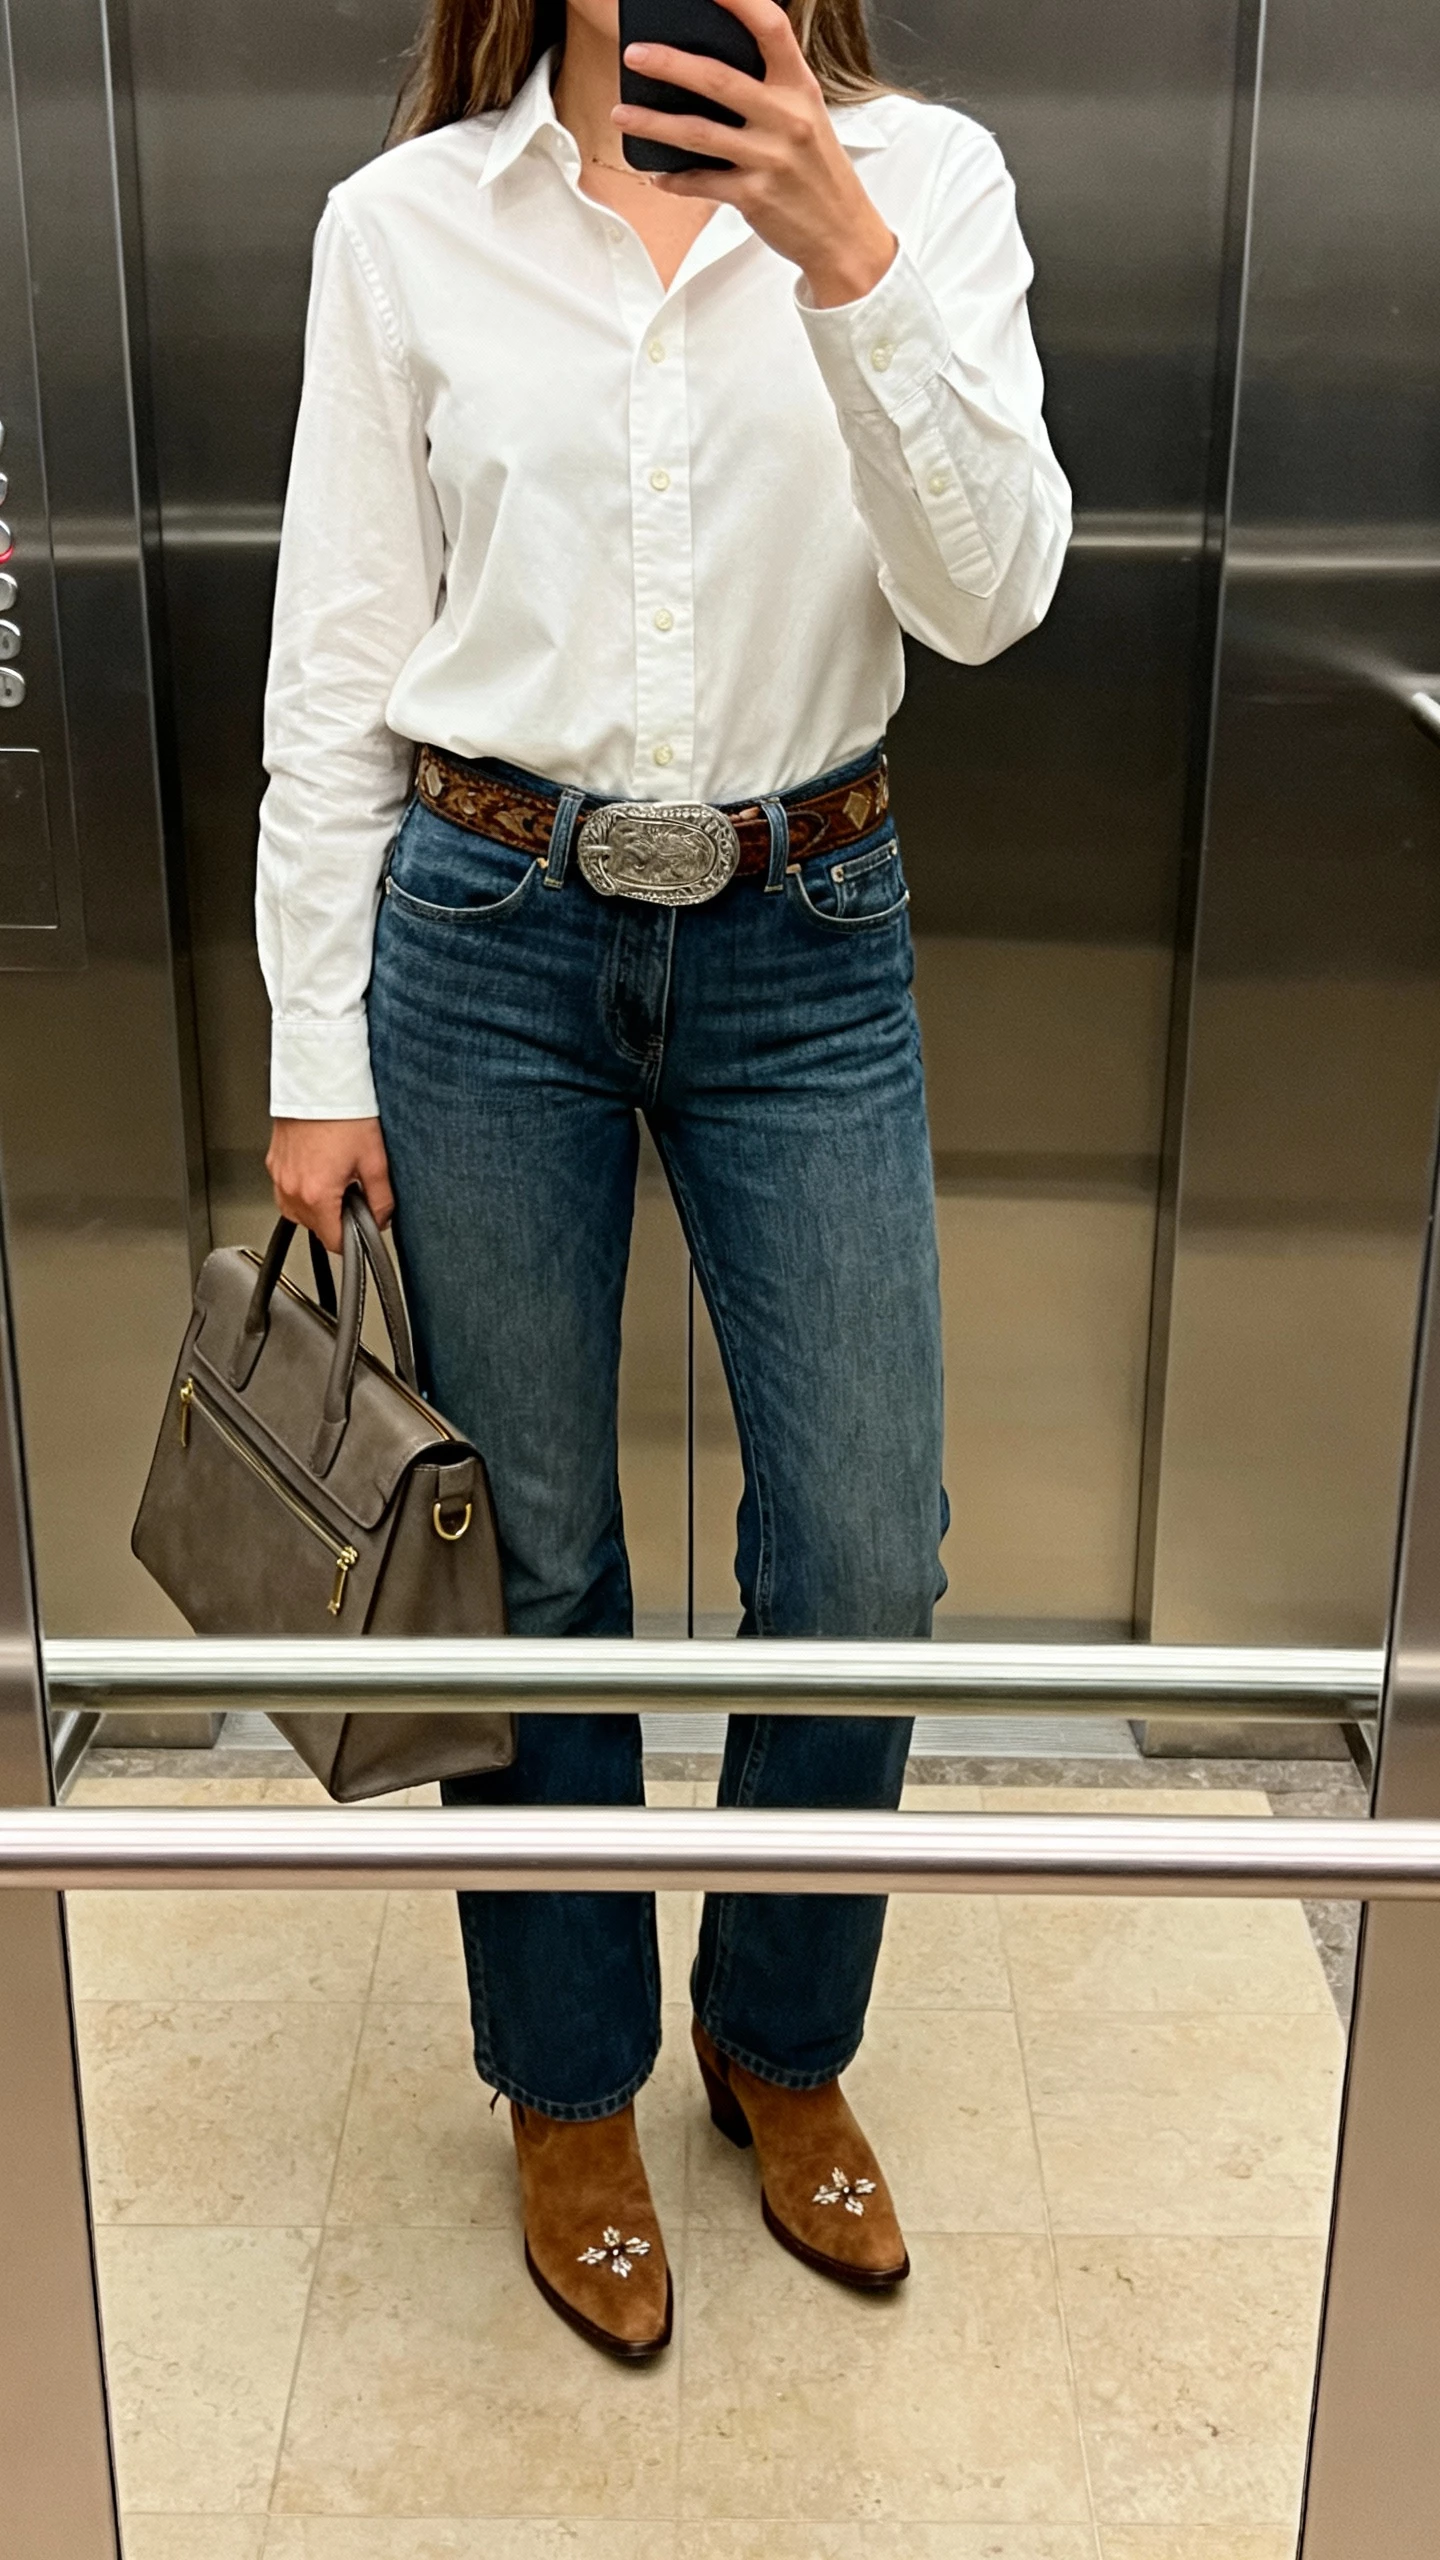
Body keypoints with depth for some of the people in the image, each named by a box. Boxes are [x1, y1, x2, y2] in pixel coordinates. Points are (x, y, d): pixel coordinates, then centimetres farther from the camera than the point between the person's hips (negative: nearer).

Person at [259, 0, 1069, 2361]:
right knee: (536, 1561, 9)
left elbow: (991, 595, -12)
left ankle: (779, 2047, 33)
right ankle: (572, 2085, 33)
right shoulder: (405, 223, 0)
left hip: (805, 943, 1)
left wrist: (847, 259, -25)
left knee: (869, 1568, 5)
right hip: (491, 940, 0)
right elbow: (338, 664, 1)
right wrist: (318, 1060, -2)